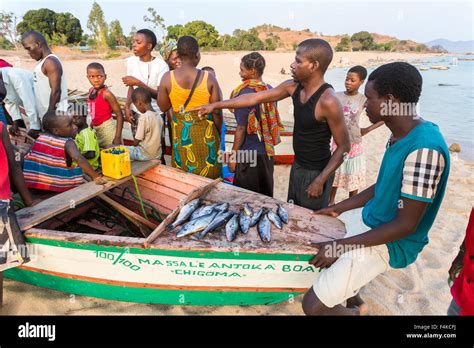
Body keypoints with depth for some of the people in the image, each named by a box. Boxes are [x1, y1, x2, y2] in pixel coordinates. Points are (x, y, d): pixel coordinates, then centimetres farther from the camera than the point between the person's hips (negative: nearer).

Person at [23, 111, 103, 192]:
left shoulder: (40, 137, -1)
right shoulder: (67, 143, -18)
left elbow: (28, 157, 9)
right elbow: (79, 159, -35)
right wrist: (96, 177, -35)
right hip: (60, 187, -6)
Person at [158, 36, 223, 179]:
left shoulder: (167, 78, -9)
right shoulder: (209, 78, -11)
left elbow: (163, 107, 3)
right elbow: (217, 112, -6)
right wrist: (219, 133, 9)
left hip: (181, 134, 2)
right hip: (205, 134, -1)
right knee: (208, 176, 15)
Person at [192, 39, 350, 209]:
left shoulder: (328, 101, -26)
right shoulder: (293, 87, -4)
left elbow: (344, 146, -19)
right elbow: (255, 98, 0)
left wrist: (320, 181, -21)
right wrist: (215, 105, 1)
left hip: (316, 172, -7)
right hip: (297, 166, 7)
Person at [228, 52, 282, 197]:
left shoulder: (245, 93, -18)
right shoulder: (270, 89, 3)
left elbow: (241, 128, -17)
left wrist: (233, 156, -9)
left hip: (249, 154, -7)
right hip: (267, 151, 7)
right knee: (266, 195, 20)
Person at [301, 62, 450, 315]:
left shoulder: (424, 150, -29)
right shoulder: (401, 135, 1)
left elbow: (406, 225, -26)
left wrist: (342, 246, -24)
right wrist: (337, 208, 11)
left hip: (389, 242, -9)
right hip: (369, 219, 10)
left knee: (313, 306, -14)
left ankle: (354, 312, 20)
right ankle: (355, 302, 35)